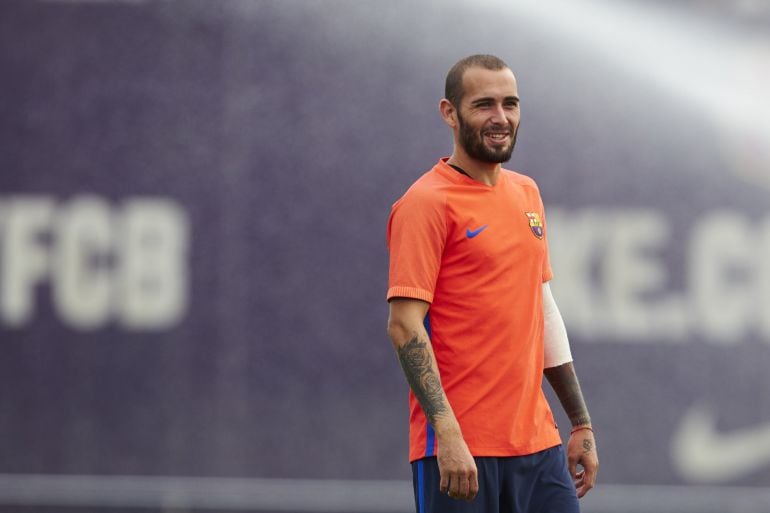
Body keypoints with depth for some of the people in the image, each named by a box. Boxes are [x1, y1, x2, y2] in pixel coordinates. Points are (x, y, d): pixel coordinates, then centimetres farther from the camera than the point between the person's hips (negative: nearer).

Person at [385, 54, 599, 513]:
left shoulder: (526, 194, 15)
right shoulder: (427, 203, -8)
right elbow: (405, 325, -15)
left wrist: (582, 424, 19)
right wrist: (447, 433, -23)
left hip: (537, 441, 7)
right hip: (460, 451, -7)